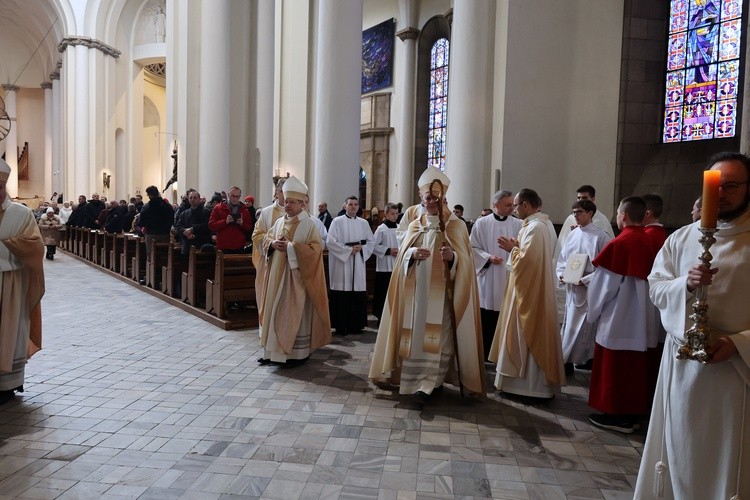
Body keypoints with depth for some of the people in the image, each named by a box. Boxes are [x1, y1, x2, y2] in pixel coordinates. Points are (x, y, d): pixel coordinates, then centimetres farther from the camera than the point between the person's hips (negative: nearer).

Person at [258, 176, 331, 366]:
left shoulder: (309, 224, -9)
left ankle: (299, 352, 9)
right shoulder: (280, 221, 11)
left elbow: (315, 249, -16)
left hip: (296, 276, -6)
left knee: (296, 313, -1)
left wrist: (290, 247, -21)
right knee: (276, 311, 10)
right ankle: (275, 350, 20)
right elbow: (266, 239, 16)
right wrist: (273, 244, -7)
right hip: (278, 275, 7)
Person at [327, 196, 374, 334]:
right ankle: (341, 325, 4)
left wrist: (361, 248, -6)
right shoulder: (337, 221, 1)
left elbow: (371, 241, 13)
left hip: (358, 264, 4)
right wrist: (349, 250, -12)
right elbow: (331, 241, -8)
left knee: (358, 295, 1)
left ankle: (356, 324, 11)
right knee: (342, 295, -4)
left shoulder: (364, 223, 12)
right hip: (341, 263, -3)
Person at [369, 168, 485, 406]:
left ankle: (427, 384, -6)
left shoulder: (456, 226, 1)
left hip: (442, 292, -3)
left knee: (437, 337, -8)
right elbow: (402, 257, 6)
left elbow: (464, 261, -5)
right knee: (416, 334, 5)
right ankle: (422, 381, 18)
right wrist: (412, 254, -17)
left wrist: (452, 257, -27)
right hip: (416, 291, 4)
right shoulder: (414, 226, 12)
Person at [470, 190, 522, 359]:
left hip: (509, 278, 1)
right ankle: (484, 353, 18)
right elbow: (473, 247, 1)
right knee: (486, 319, 4)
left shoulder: (518, 225, 3)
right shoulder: (481, 223, 0)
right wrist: (488, 258, -13)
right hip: (488, 278, -1)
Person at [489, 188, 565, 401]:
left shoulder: (534, 227, -19)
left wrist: (512, 249, -9)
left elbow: (527, 259, -25)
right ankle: (529, 380, 24)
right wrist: (517, 246, 6)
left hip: (531, 291, -10)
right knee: (529, 337, 15)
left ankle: (534, 386, 6)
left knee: (530, 337, -3)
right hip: (531, 289, 10)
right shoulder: (536, 224, 13)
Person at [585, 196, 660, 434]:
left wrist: (594, 311, 1)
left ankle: (615, 414, 15)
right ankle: (632, 412, 27)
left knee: (613, 366, 6)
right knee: (637, 365, 16)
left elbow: (604, 284, -14)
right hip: (644, 318, 7)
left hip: (618, 317, -7)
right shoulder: (649, 242, 0)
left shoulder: (619, 244, -19)